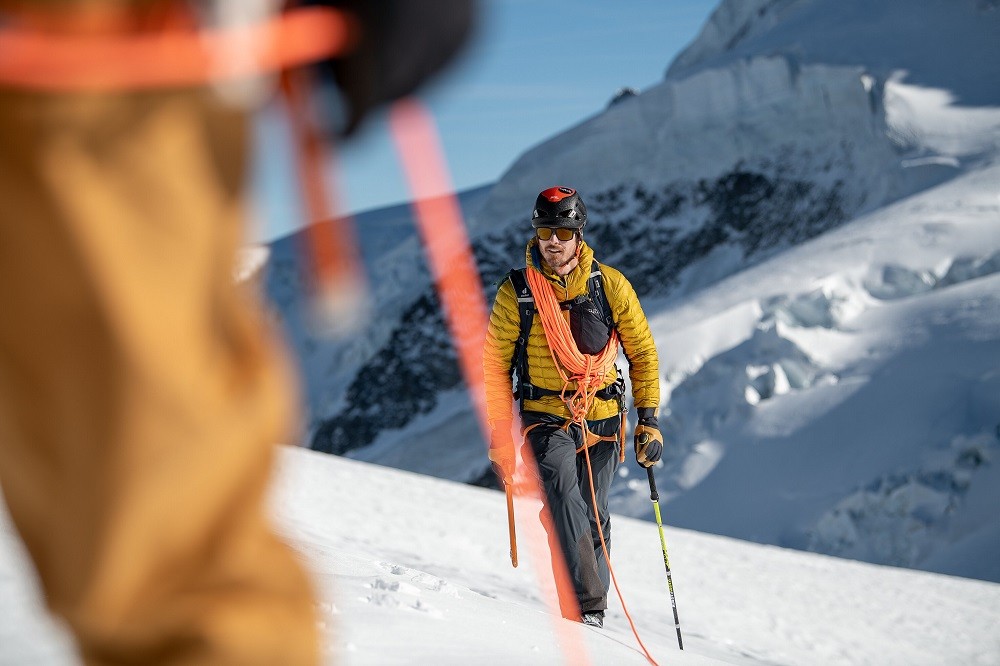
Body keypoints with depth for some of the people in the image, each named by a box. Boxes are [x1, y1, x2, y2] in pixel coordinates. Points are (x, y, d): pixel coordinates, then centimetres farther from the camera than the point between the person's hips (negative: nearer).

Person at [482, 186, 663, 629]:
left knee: (592, 518, 5)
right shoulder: (515, 293, -4)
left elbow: (643, 353, 7)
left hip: (603, 420, 2)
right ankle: (587, 607, -26)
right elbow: (495, 367, 3)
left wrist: (648, 420, 1)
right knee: (563, 497, -24)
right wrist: (500, 438, -1)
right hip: (546, 419, -2)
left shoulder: (610, 286, -2)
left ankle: (591, 610, 19)